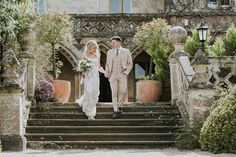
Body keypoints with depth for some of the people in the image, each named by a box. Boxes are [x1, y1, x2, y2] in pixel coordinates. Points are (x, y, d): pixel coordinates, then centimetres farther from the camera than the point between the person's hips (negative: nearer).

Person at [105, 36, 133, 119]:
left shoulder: (126, 51, 1)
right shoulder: (110, 52, 7)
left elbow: (130, 63, 3)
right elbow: (107, 64, 11)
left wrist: (126, 73, -8)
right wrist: (107, 75, 0)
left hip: (122, 75, -1)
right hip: (113, 75, 1)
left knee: (123, 92, -8)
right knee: (114, 93, -6)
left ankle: (119, 107, 15)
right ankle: (116, 111, -4)